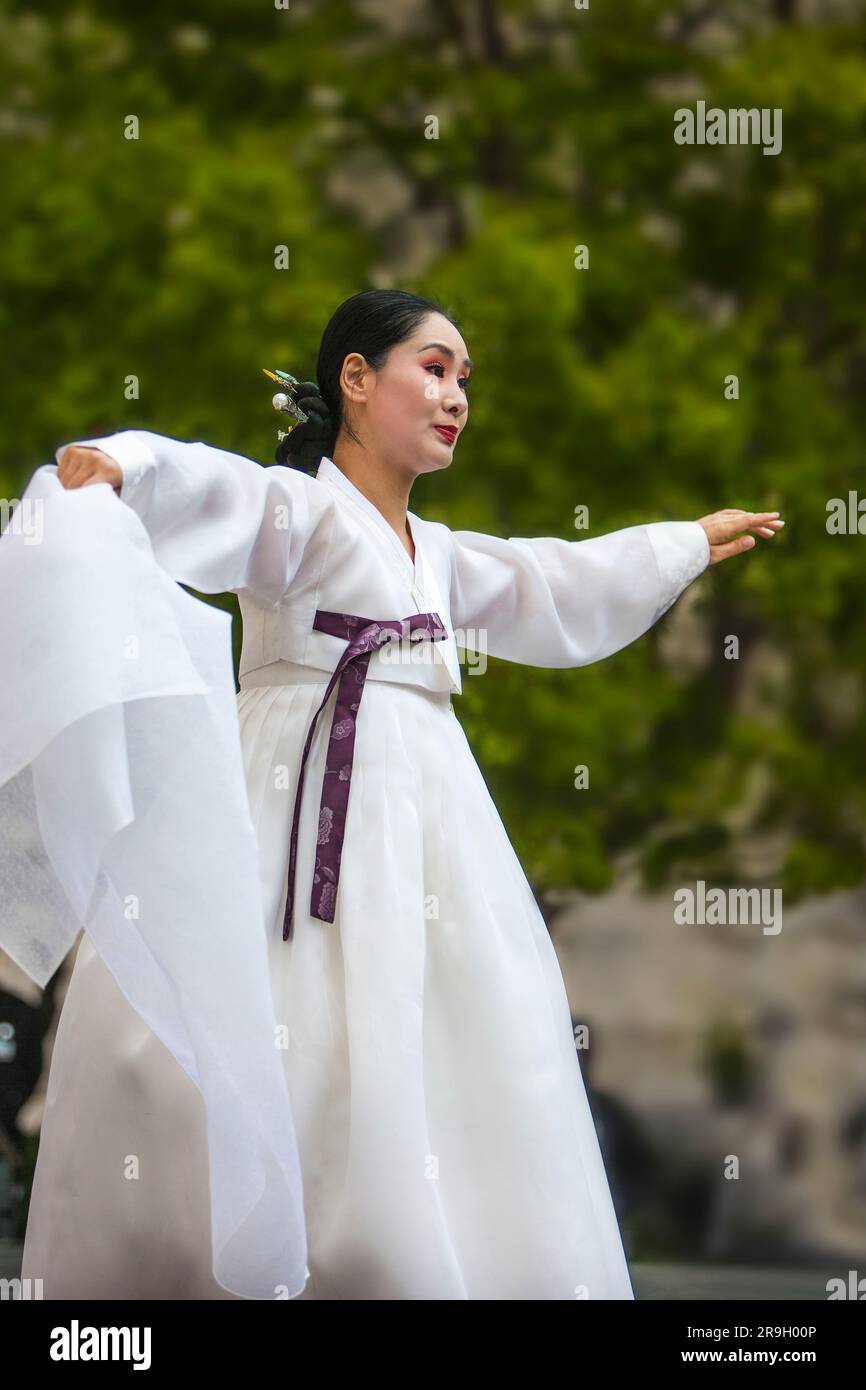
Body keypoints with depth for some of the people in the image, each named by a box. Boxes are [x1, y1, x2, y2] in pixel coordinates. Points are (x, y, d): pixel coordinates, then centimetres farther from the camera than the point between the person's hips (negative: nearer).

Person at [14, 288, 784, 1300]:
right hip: (303, 797, -8)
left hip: (417, 820, 8)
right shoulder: (298, 509, -3)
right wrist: (110, 465, -46)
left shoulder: (435, 556, 22)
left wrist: (689, 544, 52)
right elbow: (198, 487, -23)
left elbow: (562, 585, 38)